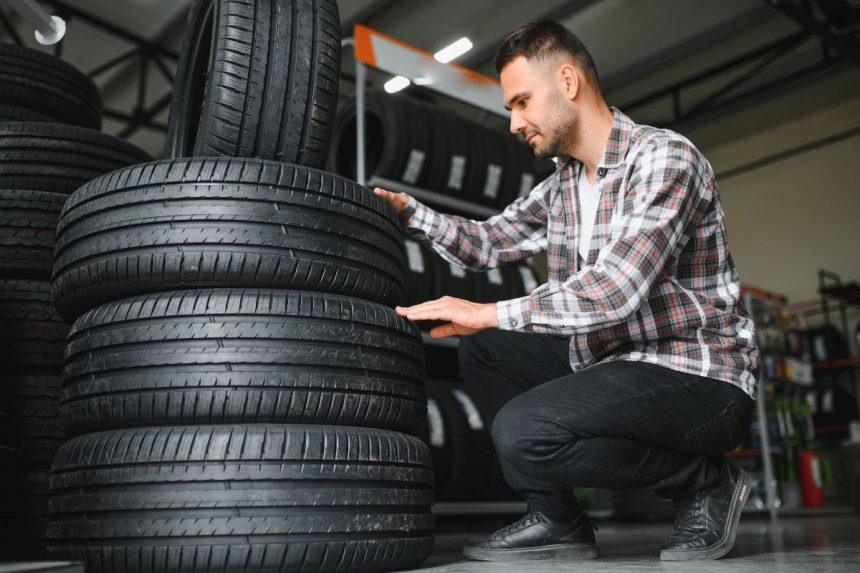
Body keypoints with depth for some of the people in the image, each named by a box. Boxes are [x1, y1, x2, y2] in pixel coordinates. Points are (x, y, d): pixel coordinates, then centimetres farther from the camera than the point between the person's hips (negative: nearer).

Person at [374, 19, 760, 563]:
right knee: (481, 349, 6)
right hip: (613, 364, 8)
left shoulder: (665, 157, -16)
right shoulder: (562, 186, 10)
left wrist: (490, 312, -25)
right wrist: (406, 209, 6)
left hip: (701, 380, -8)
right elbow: (488, 241, 18)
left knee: (523, 430, -26)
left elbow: (615, 289, -28)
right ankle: (556, 520, 6)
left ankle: (706, 481, -4)